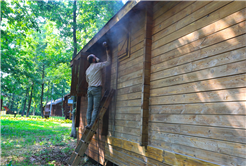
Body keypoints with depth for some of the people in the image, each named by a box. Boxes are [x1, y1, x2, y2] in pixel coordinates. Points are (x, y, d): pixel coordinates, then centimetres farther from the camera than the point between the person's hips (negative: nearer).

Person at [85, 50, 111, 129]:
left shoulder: (87, 70, 15)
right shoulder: (97, 65, -6)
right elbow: (108, 62, -1)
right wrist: (107, 53, 10)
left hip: (89, 89, 7)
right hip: (96, 89, -7)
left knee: (89, 108, 6)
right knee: (95, 108, -6)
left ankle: (88, 124, 6)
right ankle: (92, 124, -10)